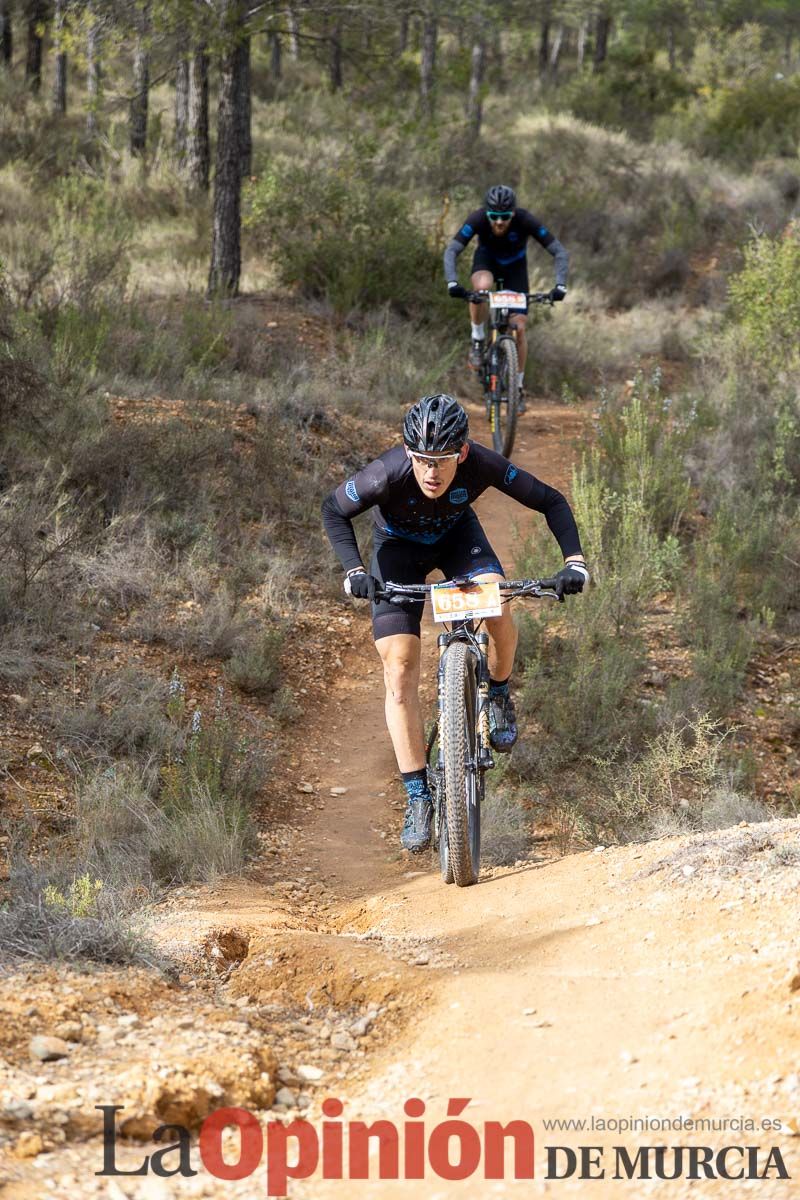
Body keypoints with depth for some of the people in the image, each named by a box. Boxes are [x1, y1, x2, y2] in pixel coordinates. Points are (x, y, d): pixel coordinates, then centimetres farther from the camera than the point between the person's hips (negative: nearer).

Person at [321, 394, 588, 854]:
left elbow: (551, 502, -21)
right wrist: (354, 570, -32)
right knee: (400, 669, -12)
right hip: (399, 547, -1)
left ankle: (499, 695, 1)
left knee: (496, 605, -30)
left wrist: (574, 561, -33)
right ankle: (418, 798, -6)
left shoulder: (483, 465, -34)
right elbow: (335, 512, -18)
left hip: (456, 536, 1)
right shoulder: (387, 475, -37)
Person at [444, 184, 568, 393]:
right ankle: (478, 340, -14)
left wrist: (560, 285, -44)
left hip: (515, 266, 0)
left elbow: (560, 253, -31)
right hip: (487, 260, 0)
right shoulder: (477, 219, -33)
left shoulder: (525, 220, -33)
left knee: (519, 328, -8)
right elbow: (451, 250, -36)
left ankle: (518, 385, 9)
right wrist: (452, 283, -51)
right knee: (481, 286, -37)